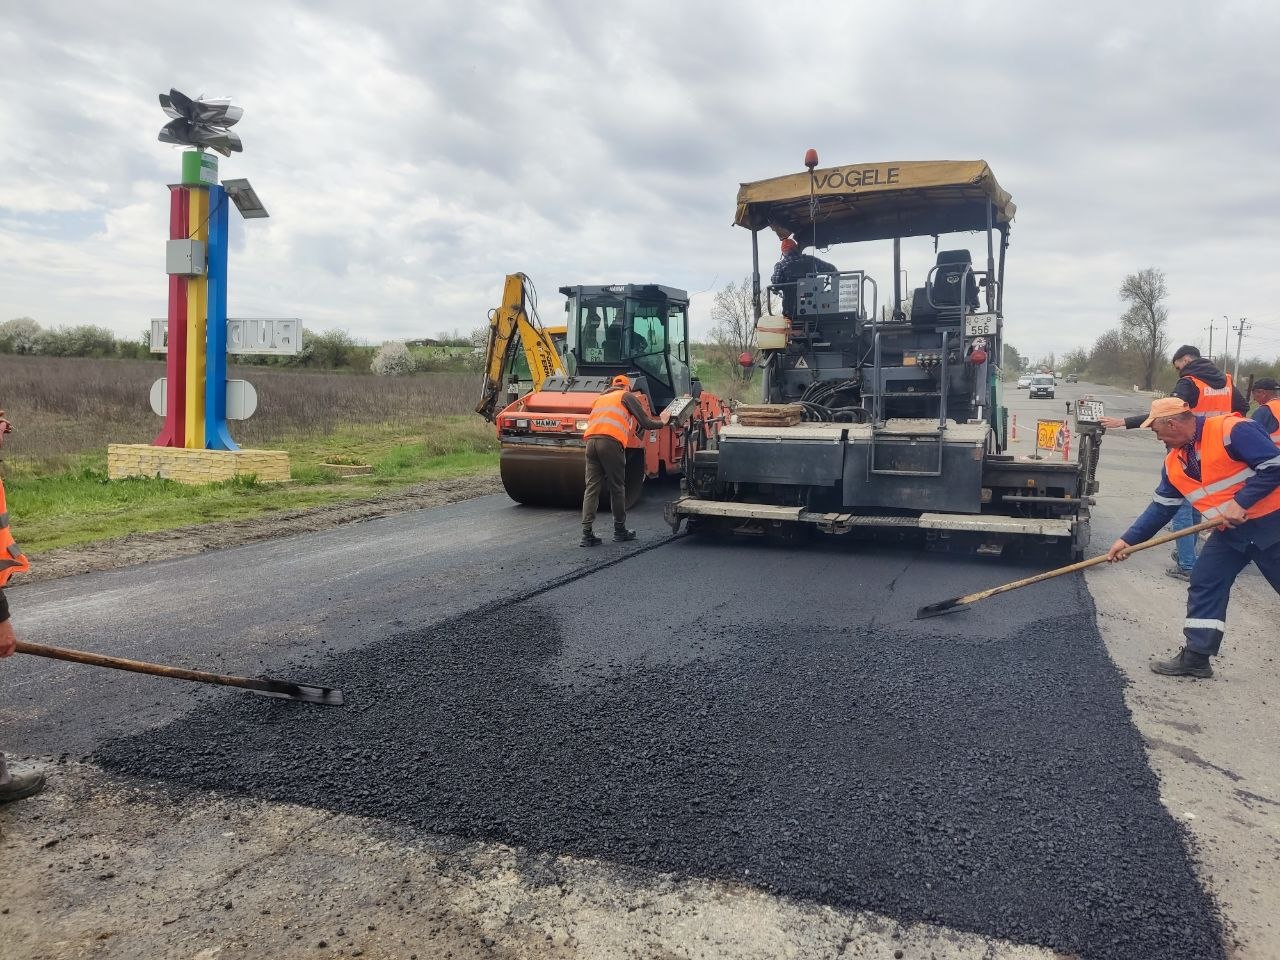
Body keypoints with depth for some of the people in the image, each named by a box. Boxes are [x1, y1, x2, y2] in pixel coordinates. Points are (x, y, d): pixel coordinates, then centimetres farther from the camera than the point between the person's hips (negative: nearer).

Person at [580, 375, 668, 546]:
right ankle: (620, 531, 17)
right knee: (617, 488, 7)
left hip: (590, 440, 5)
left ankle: (587, 534, -5)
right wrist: (662, 422, 28)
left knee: (591, 488, 3)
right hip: (611, 442, -5)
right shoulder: (628, 396, 15)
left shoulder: (600, 399, 32)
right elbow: (646, 423, 8)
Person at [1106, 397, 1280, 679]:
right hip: (1231, 531, 7)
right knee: (1204, 586, 4)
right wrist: (1128, 539, 3)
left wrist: (1240, 502, -25)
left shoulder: (1232, 431, -20)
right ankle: (1196, 656, 10)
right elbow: (1162, 507, 8)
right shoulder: (1173, 462, 4)